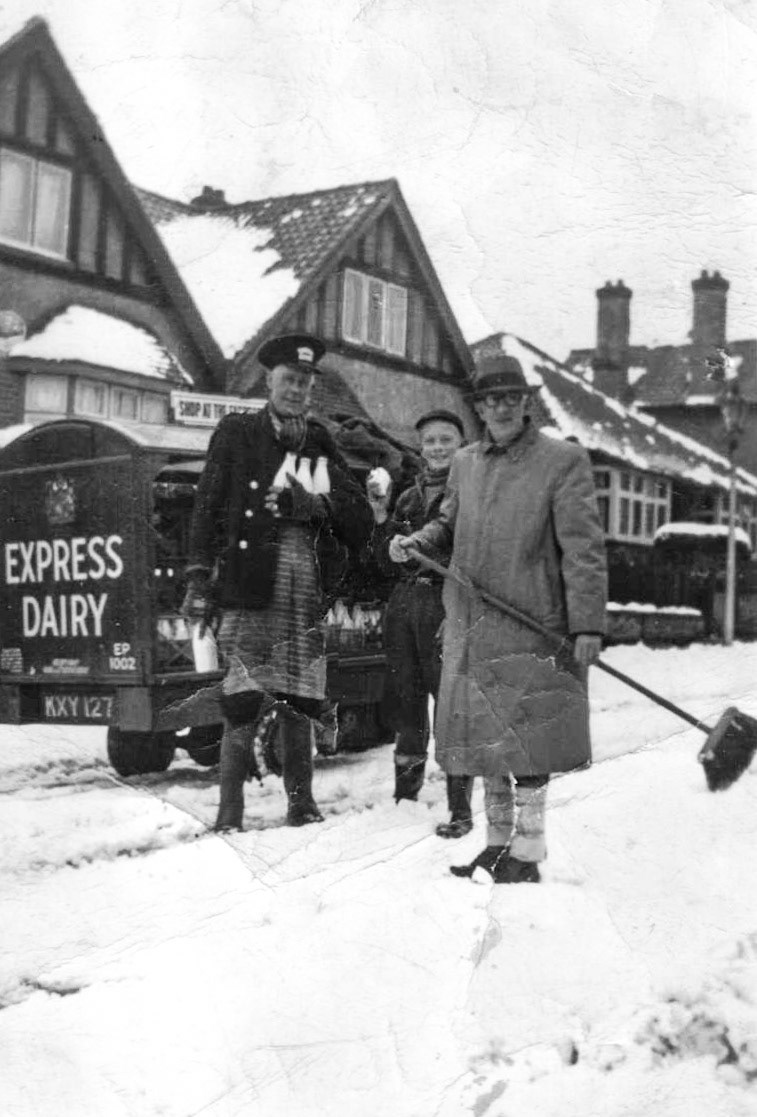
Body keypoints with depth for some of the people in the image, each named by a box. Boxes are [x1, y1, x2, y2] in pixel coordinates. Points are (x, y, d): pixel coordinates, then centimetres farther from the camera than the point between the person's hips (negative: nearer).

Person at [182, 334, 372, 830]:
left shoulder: (321, 445, 17)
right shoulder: (237, 434, 8)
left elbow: (362, 523, 12)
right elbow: (208, 508, 1)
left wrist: (313, 504, -6)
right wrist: (199, 576, -9)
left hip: (308, 591, 4)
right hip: (251, 585, -3)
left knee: (300, 704, 5)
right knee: (245, 705, -8)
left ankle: (301, 803, 17)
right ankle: (230, 814, -1)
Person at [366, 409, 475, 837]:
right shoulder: (409, 496, 18)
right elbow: (387, 565, 16)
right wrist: (382, 517, 5)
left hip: (447, 604, -6)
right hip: (403, 604, 6)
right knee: (406, 704, 12)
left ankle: (460, 810, 0)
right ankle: (404, 797, 25)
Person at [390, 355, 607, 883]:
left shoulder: (564, 461, -4)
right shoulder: (465, 463, 13)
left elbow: (584, 547, -9)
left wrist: (588, 623, -15)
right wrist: (418, 541, 5)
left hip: (530, 627, -6)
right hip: (470, 627, 6)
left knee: (526, 741, -3)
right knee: (484, 738, 12)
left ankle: (527, 854, 9)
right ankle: (498, 842, 25)